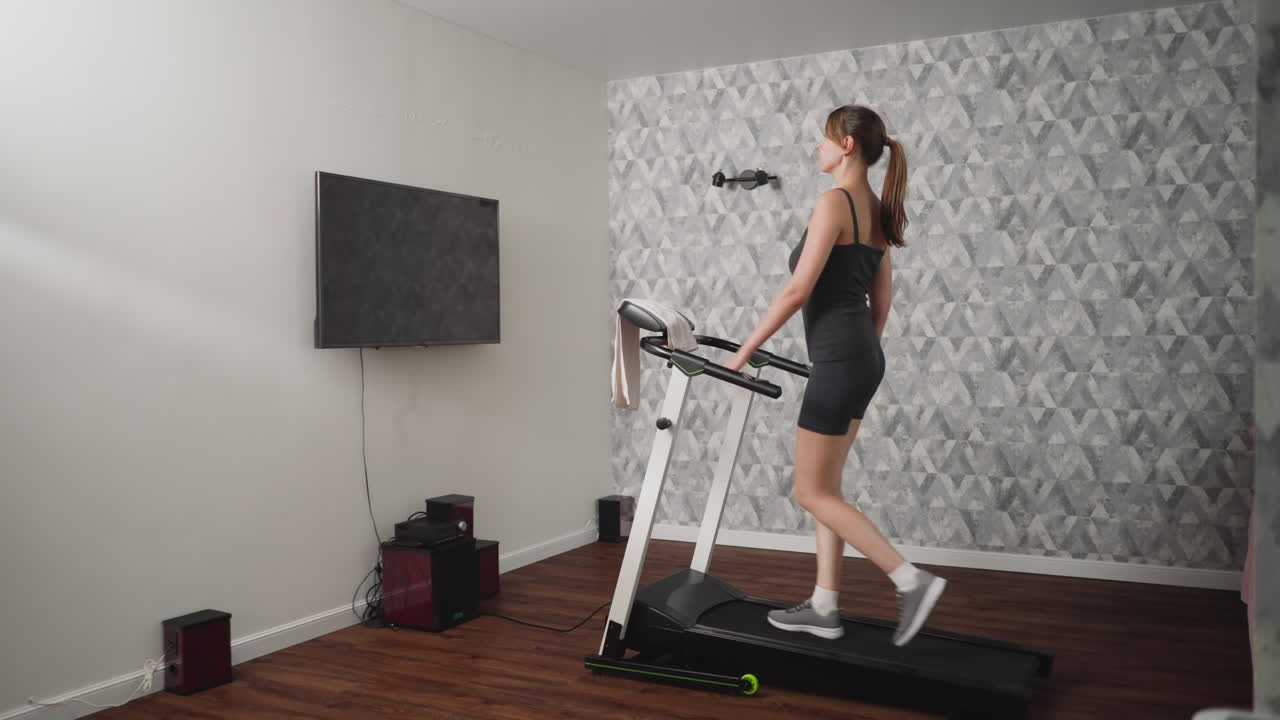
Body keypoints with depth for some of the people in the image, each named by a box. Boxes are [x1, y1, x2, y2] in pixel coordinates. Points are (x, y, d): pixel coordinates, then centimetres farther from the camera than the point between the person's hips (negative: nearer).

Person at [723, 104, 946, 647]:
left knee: (812, 493, 1)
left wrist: (744, 350, -11)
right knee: (825, 487, 15)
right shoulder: (876, 209, 13)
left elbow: (797, 291, -18)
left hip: (837, 361, -10)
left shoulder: (834, 202, -14)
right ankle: (823, 607, 21)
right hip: (863, 358, 10)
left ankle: (912, 581, -1)